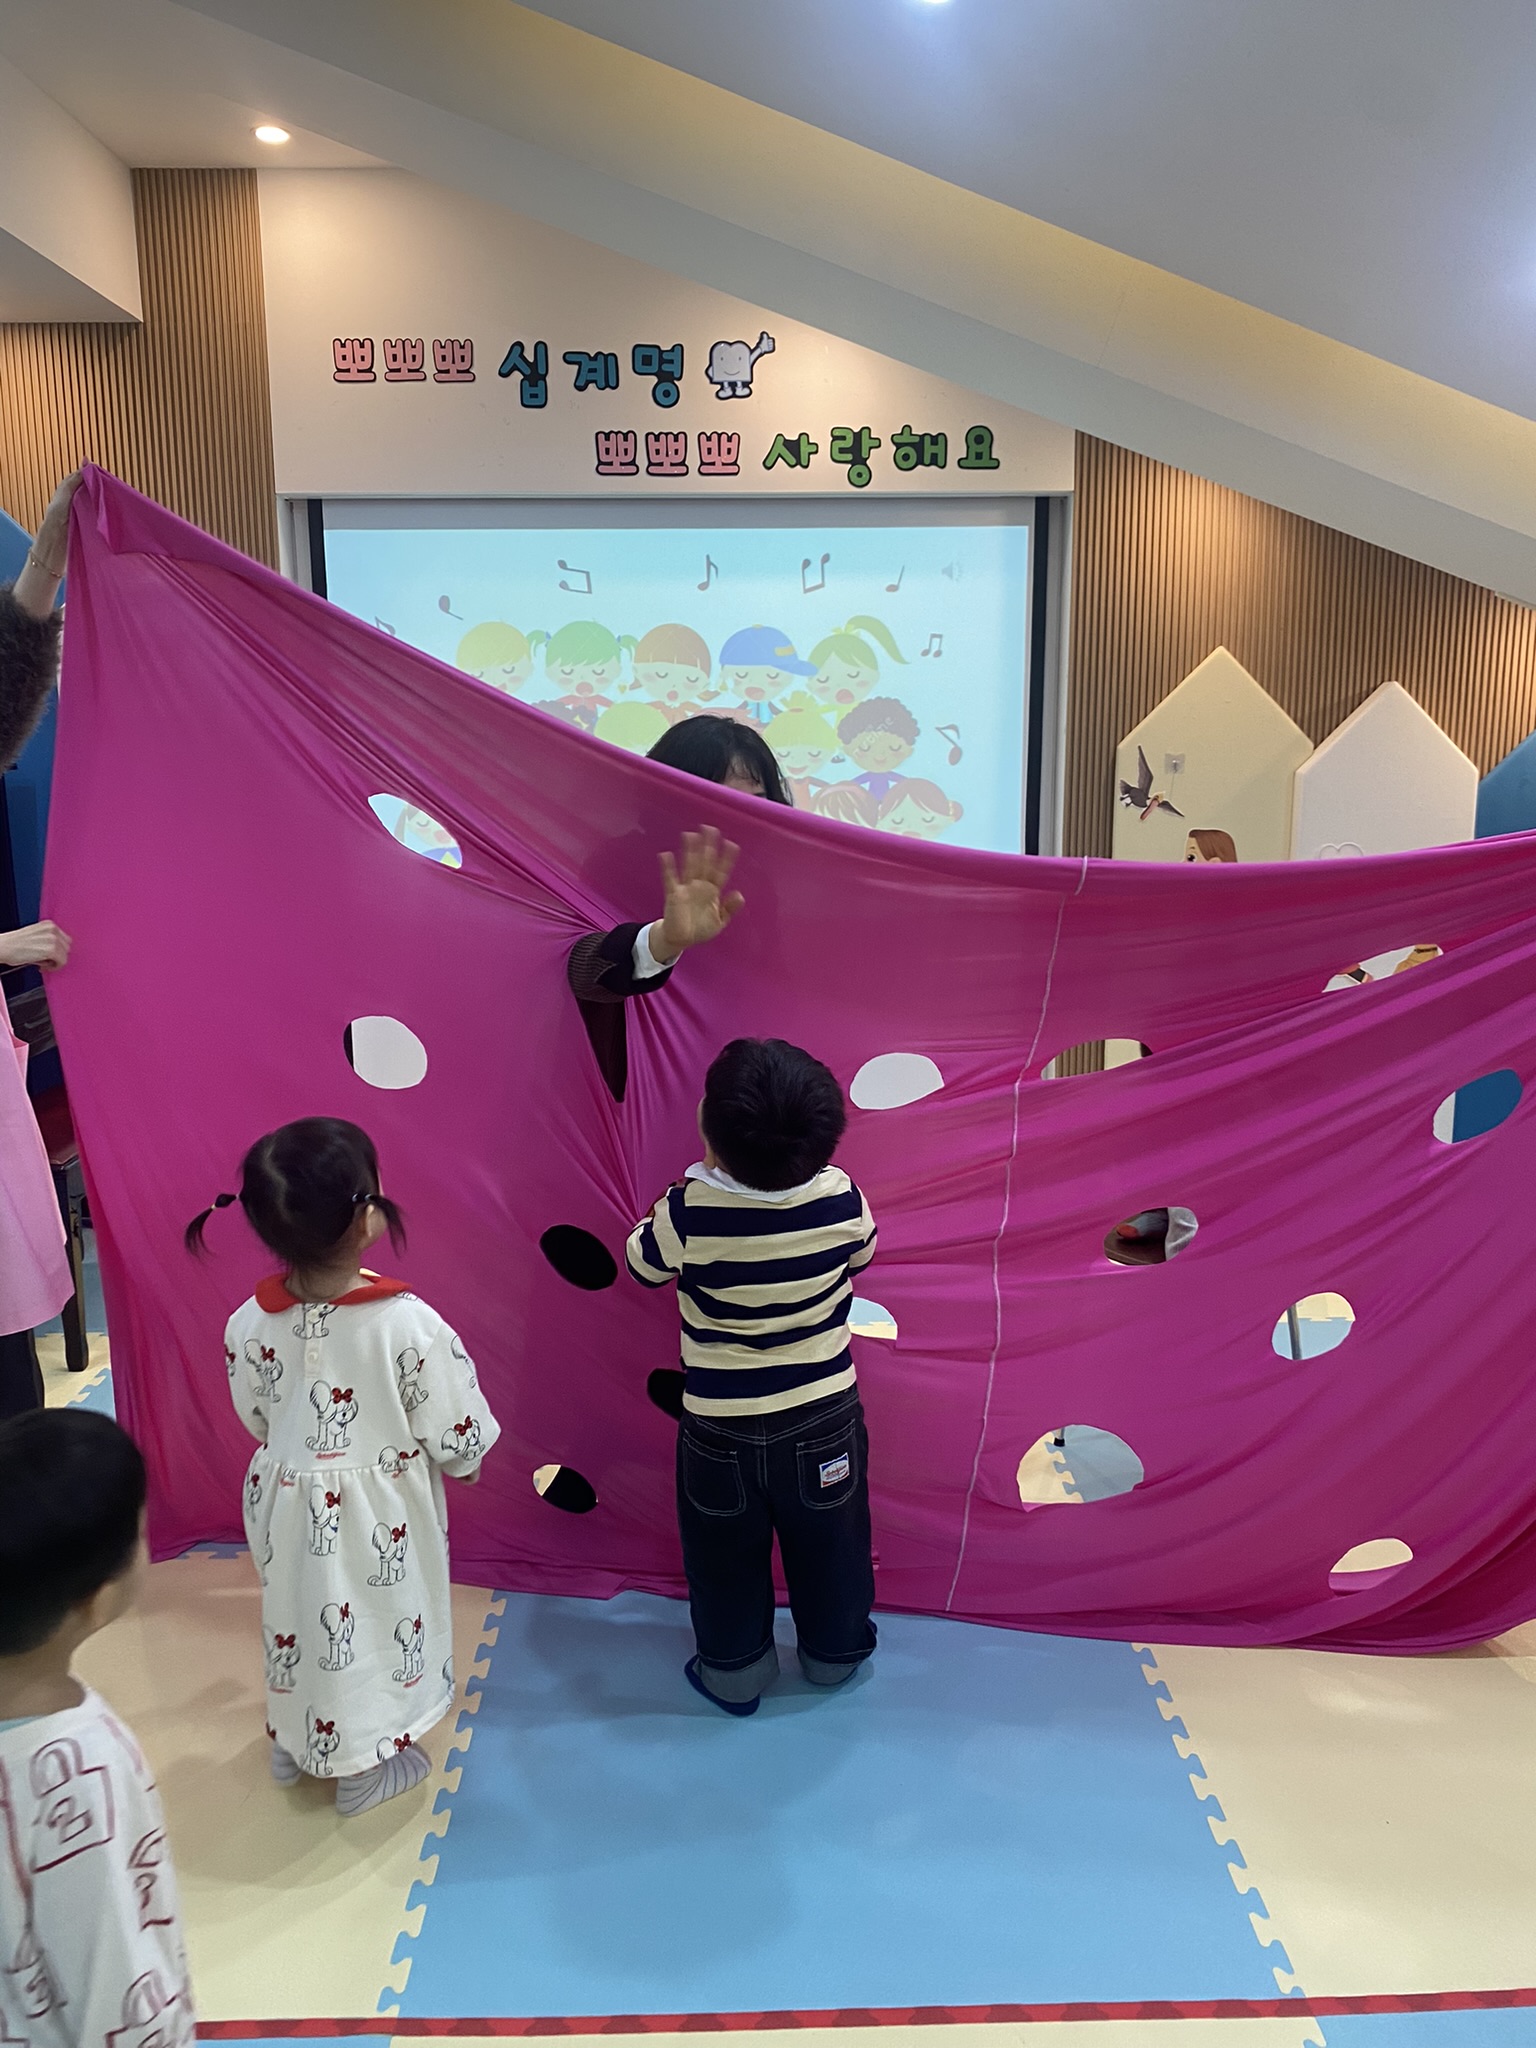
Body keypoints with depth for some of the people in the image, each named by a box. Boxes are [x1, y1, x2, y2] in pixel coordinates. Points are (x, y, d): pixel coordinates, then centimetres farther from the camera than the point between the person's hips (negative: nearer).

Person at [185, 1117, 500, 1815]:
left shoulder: (249, 1324, -18)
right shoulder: (408, 1325, -31)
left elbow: (257, 1419, 0)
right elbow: (458, 1436, -19)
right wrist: (466, 1464, 4)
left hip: (288, 1507, 4)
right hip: (382, 1517, -4)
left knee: (298, 1614, 27)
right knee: (372, 1624, 19)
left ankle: (292, 1745, 49)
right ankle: (364, 1768, 38)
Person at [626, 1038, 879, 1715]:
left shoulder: (689, 1212, -27)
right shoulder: (840, 1198, -20)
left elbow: (642, 1264, -6)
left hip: (721, 1426, -2)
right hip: (824, 1414, 2)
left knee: (726, 1555, 22)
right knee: (829, 1542, 25)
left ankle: (734, 1670, 41)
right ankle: (834, 1650, 47)